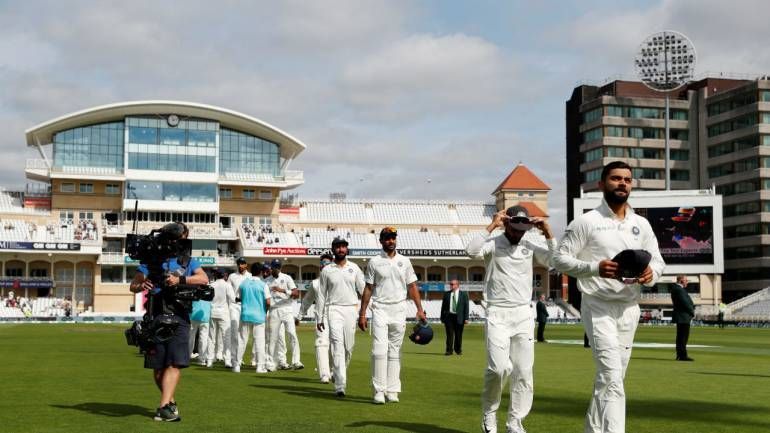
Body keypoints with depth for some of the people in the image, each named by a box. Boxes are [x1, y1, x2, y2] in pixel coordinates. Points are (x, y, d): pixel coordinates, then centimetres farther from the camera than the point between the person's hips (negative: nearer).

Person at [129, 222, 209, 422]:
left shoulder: (188, 260, 10)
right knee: (158, 366, 6)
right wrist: (141, 286, -16)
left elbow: (204, 279, -6)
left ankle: (164, 407, -18)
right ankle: (170, 401, 25)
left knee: (175, 363, -13)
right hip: (156, 317, 0)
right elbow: (133, 285, 7)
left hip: (179, 318, 0)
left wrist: (180, 280, -19)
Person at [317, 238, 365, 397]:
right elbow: (321, 295, 7)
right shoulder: (327, 270, 5)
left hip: (351, 309, 2)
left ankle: (339, 375, 30)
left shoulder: (354, 268, 9)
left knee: (349, 346, 5)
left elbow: (363, 290, 6)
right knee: (338, 345, -13)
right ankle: (340, 385, -17)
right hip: (334, 310, -2)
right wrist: (319, 318, 5)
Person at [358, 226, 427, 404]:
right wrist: (362, 313, 0)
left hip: (399, 309, 2)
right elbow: (368, 288, 4)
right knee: (379, 349, -11)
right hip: (380, 308, -2)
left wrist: (420, 309, 1)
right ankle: (378, 390, -9)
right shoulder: (374, 262, 3)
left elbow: (412, 286, 10)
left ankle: (392, 390, 10)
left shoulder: (404, 261, 10)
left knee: (395, 350, 5)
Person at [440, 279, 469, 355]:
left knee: (458, 335, 6)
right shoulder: (446, 294, 8)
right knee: (449, 334, -5)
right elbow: (443, 307, 10)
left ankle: (458, 350, 21)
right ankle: (449, 350, -1)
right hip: (449, 316, 1)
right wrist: (442, 318, 5)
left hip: (459, 317, -1)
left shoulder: (464, 294, 4)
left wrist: (466, 318, -6)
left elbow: (466, 307, 2)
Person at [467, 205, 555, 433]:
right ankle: (488, 412, 10)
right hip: (497, 314, -3)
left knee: (524, 370, 1)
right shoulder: (493, 242, -3)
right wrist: (492, 226, -21)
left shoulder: (531, 243, 6)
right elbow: (472, 250, -24)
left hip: (524, 314, 4)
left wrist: (548, 233, -11)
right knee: (499, 367, -14)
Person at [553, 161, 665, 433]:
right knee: (612, 379, -17)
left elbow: (658, 261, 13)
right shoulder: (586, 222, -5)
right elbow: (560, 259, -6)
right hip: (598, 307, -6)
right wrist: (595, 267, -22)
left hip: (629, 308, 6)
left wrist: (650, 273, -11)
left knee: (611, 377, 14)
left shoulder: (641, 225, 10)